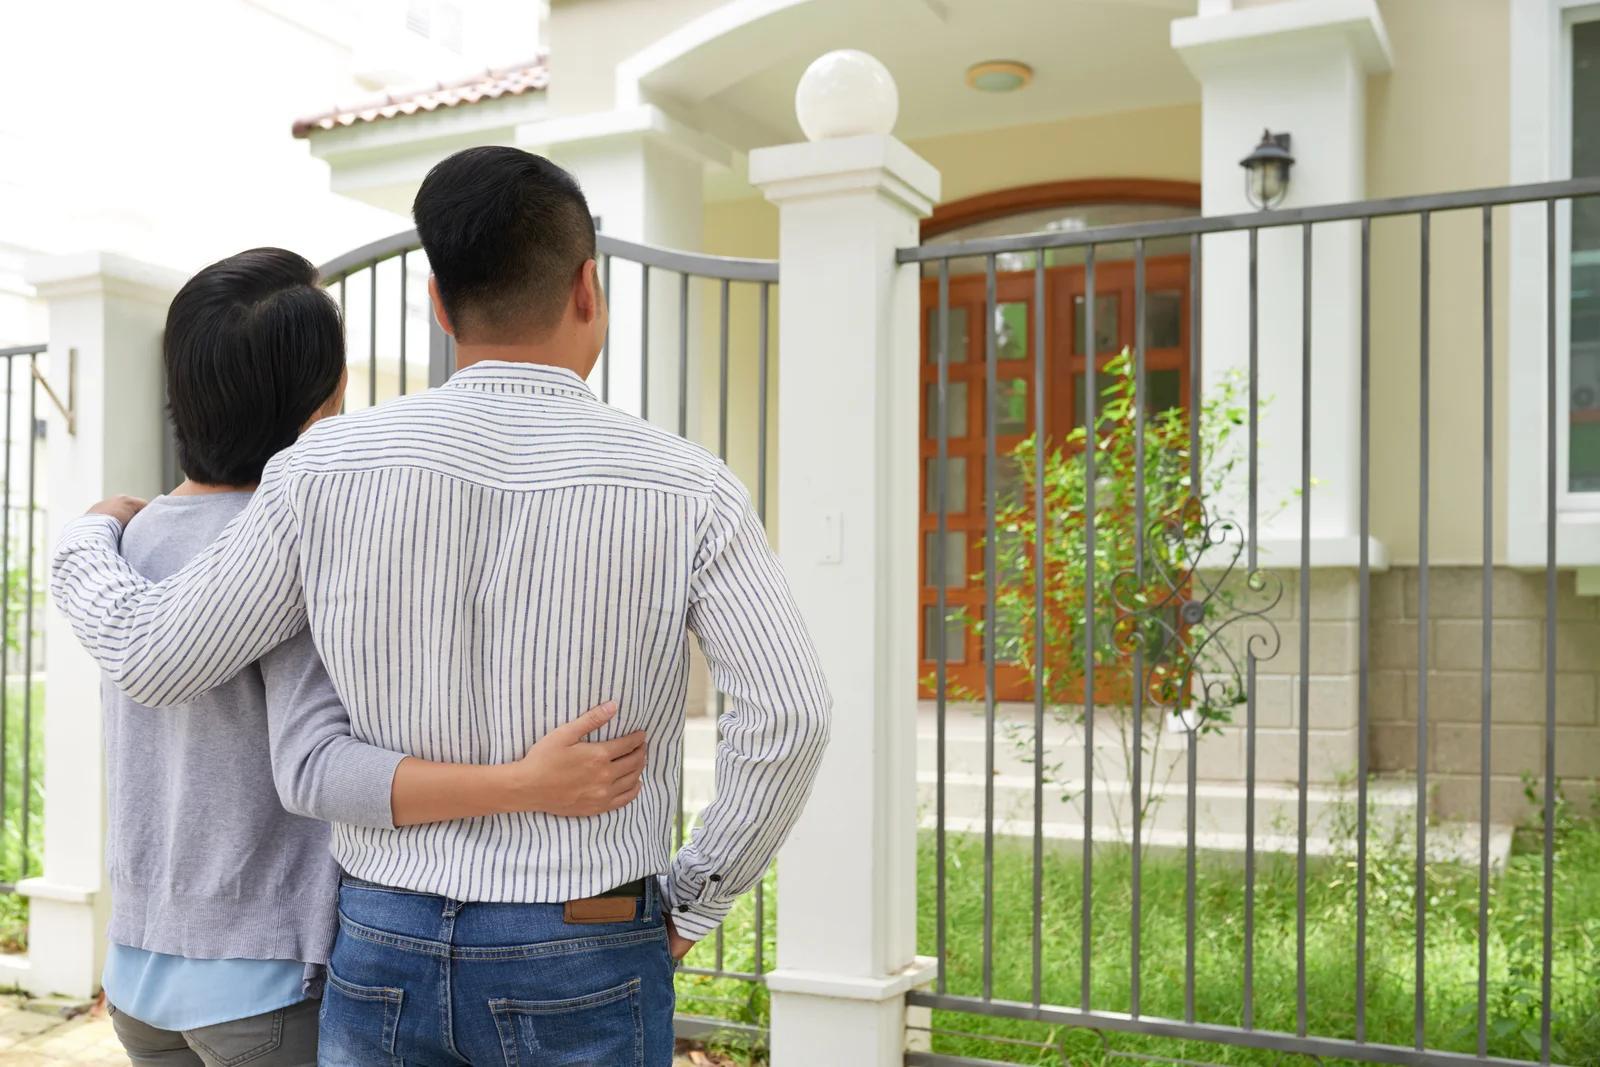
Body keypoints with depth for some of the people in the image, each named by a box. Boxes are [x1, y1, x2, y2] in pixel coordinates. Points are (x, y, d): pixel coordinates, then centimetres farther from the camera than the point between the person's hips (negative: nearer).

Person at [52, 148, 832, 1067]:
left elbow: (156, 659, 3)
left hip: (388, 952, 3)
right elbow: (788, 714, -18)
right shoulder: (684, 487, -12)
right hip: (582, 967, -2)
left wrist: (88, 543, 25)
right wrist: (695, 903, -2)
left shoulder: (328, 468, -7)